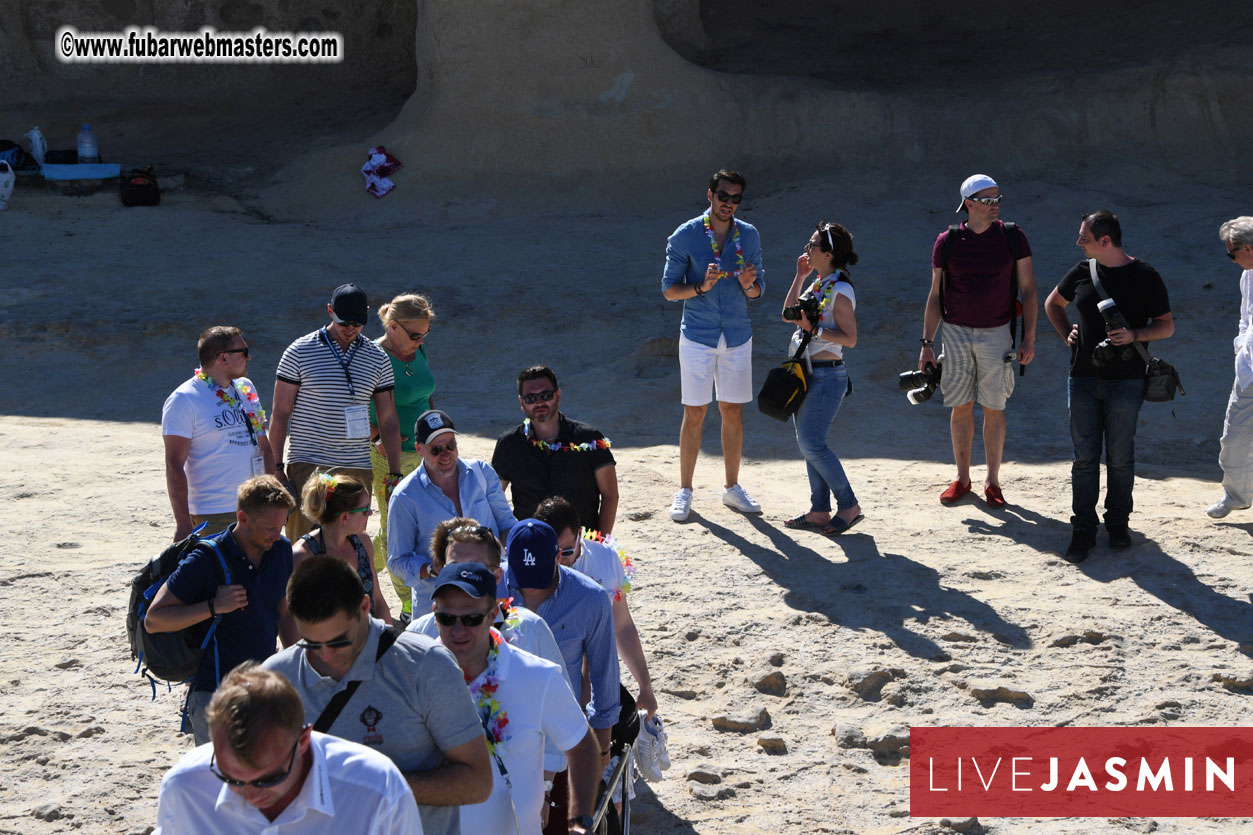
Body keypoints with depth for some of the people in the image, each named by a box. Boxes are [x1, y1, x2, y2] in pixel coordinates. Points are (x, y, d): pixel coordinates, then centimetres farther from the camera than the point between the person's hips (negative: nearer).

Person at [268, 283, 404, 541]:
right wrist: (276, 468, -4)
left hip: (357, 470, 3)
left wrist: (395, 474, 8)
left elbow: (388, 420, 12)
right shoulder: (299, 352, 0)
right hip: (307, 467, -2)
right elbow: (280, 413, 2)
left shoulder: (377, 358, 9)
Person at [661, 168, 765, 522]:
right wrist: (701, 287, -21)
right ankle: (684, 491, 9)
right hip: (698, 337, -3)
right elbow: (669, 290, -4)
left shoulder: (749, 236, 4)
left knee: (733, 412, 8)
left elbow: (758, 291, 9)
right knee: (694, 414, -1)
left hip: (738, 337, 3)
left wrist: (748, 285, -14)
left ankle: (732, 488, 20)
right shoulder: (685, 236, -6)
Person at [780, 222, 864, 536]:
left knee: (811, 443, -9)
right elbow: (788, 315, 19)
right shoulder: (818, 284, 11)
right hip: (807, 373, 9)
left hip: (826, 376, -9)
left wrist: (815, 330, -26)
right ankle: (819, 511, 17)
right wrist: (800, 277, 14)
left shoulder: (840, 290, -16)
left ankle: (849, 506, 1)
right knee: (808, 443, 10)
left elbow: (850, 338, -17)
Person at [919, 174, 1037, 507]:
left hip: (996, 333, -1)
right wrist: (927, 343, 1)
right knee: (961, 407, 7)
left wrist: (1029, 337, -4)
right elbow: (935, 296, 4)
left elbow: (1028, 289, 2)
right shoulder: (947, 241, -1)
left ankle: (992, 481, 13)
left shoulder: (1012, 237, -2)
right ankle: (962, 478, 19)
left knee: (994, 410, 2)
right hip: (956, 332, 1)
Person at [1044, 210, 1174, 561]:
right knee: (1084, 456, 3)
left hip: (1126, 380, -3)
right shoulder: (1081, 272, 5)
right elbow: (1052, 303, 23)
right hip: (1083, 378, 3)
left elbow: (1166, 326, 0)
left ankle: (1118, 522, 20)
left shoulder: (1145, 277, -5)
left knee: (1120, 457, 5)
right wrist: (1067, 335, 7)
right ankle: (1083, 528, 10)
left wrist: (1134, 334, -18)